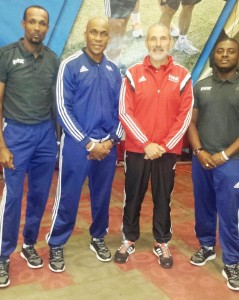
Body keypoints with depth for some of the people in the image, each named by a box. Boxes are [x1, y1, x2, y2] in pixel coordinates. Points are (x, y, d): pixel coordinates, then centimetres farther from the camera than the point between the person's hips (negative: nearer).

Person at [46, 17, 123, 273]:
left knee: (102, 196, 14)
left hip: (107, 146, 4)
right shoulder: (70, 65, -6)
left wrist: (111, 140, -3)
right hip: (77, 144, -4)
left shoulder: (113, 70, 8)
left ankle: (98, 238, 35)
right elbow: (63, 109, -10)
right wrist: (88, 143, -12)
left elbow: (120, 109, 10)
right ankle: (56, 245, 23)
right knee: (68, 197, 4)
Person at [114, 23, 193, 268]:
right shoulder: (133, 74, -1)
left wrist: (164, 145, -9)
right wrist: (146, 143, -12)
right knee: (133, 197, 11)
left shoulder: (182, 76, 1)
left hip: (168, 150, 0)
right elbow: (125, 112, -5)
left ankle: (162, 243, 28)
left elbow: (185, 115, -2)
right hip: (137, 149, 0)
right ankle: (129, 240, 29)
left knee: (163, 198, 11)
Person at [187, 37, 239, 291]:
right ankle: (206, 246, 34)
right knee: (204, 208, 14)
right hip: (201, 160, 3)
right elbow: (191, 122, 7)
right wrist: (199, 151, -6)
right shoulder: (200, 86, 8)